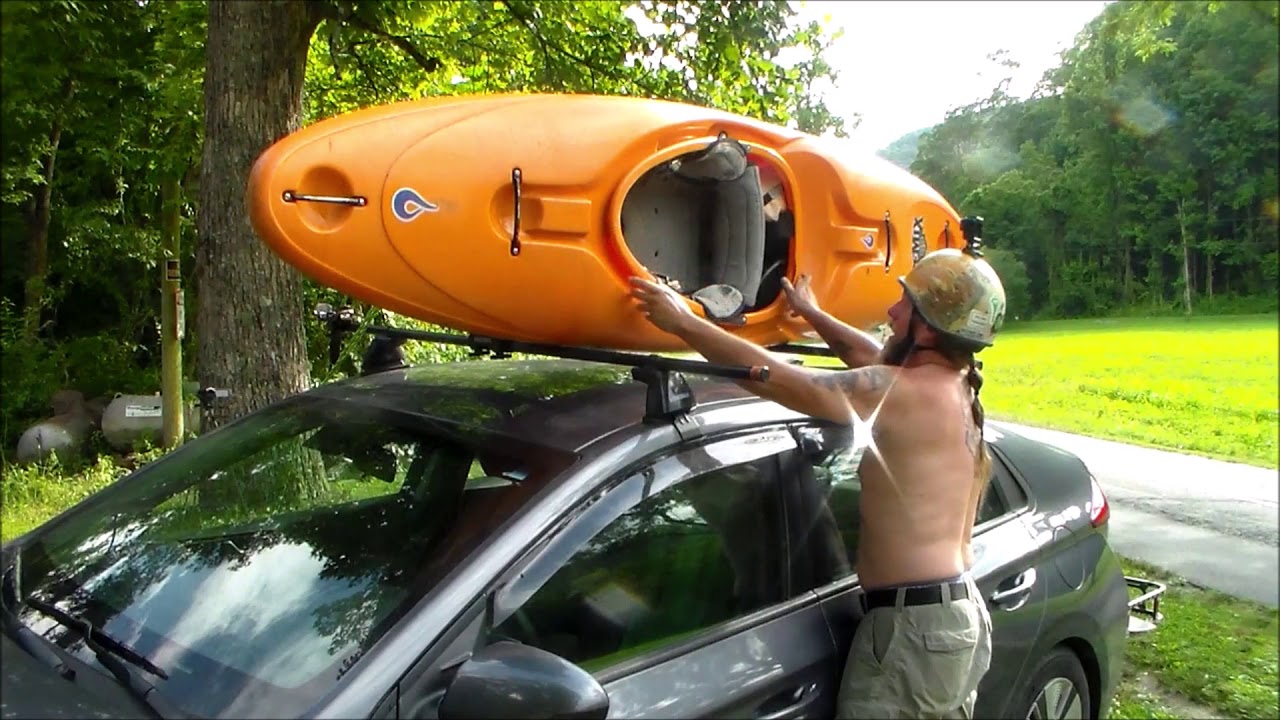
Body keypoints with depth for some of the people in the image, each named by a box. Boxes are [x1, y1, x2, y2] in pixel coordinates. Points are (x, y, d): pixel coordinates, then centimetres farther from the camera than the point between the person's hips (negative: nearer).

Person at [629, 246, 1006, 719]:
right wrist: (810, 313, 38)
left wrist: (683, 322, -12)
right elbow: (872, 357, 26)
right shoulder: (955, 387, 8)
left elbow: (776, 378, -21)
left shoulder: (905, 393, -19)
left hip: (913, 627, -10)